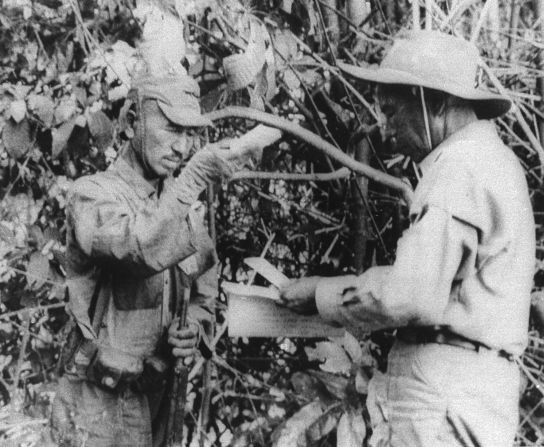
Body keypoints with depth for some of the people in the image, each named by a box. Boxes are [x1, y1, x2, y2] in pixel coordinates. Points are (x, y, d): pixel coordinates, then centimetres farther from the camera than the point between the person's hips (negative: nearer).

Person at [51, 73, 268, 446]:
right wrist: (197, 174, -40)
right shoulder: (94, 193, -14)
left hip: (159, 394, 7)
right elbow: (143, 248, -35)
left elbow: (205, 290, 13)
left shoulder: (186, 203, 8)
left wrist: (191, 326, -8)